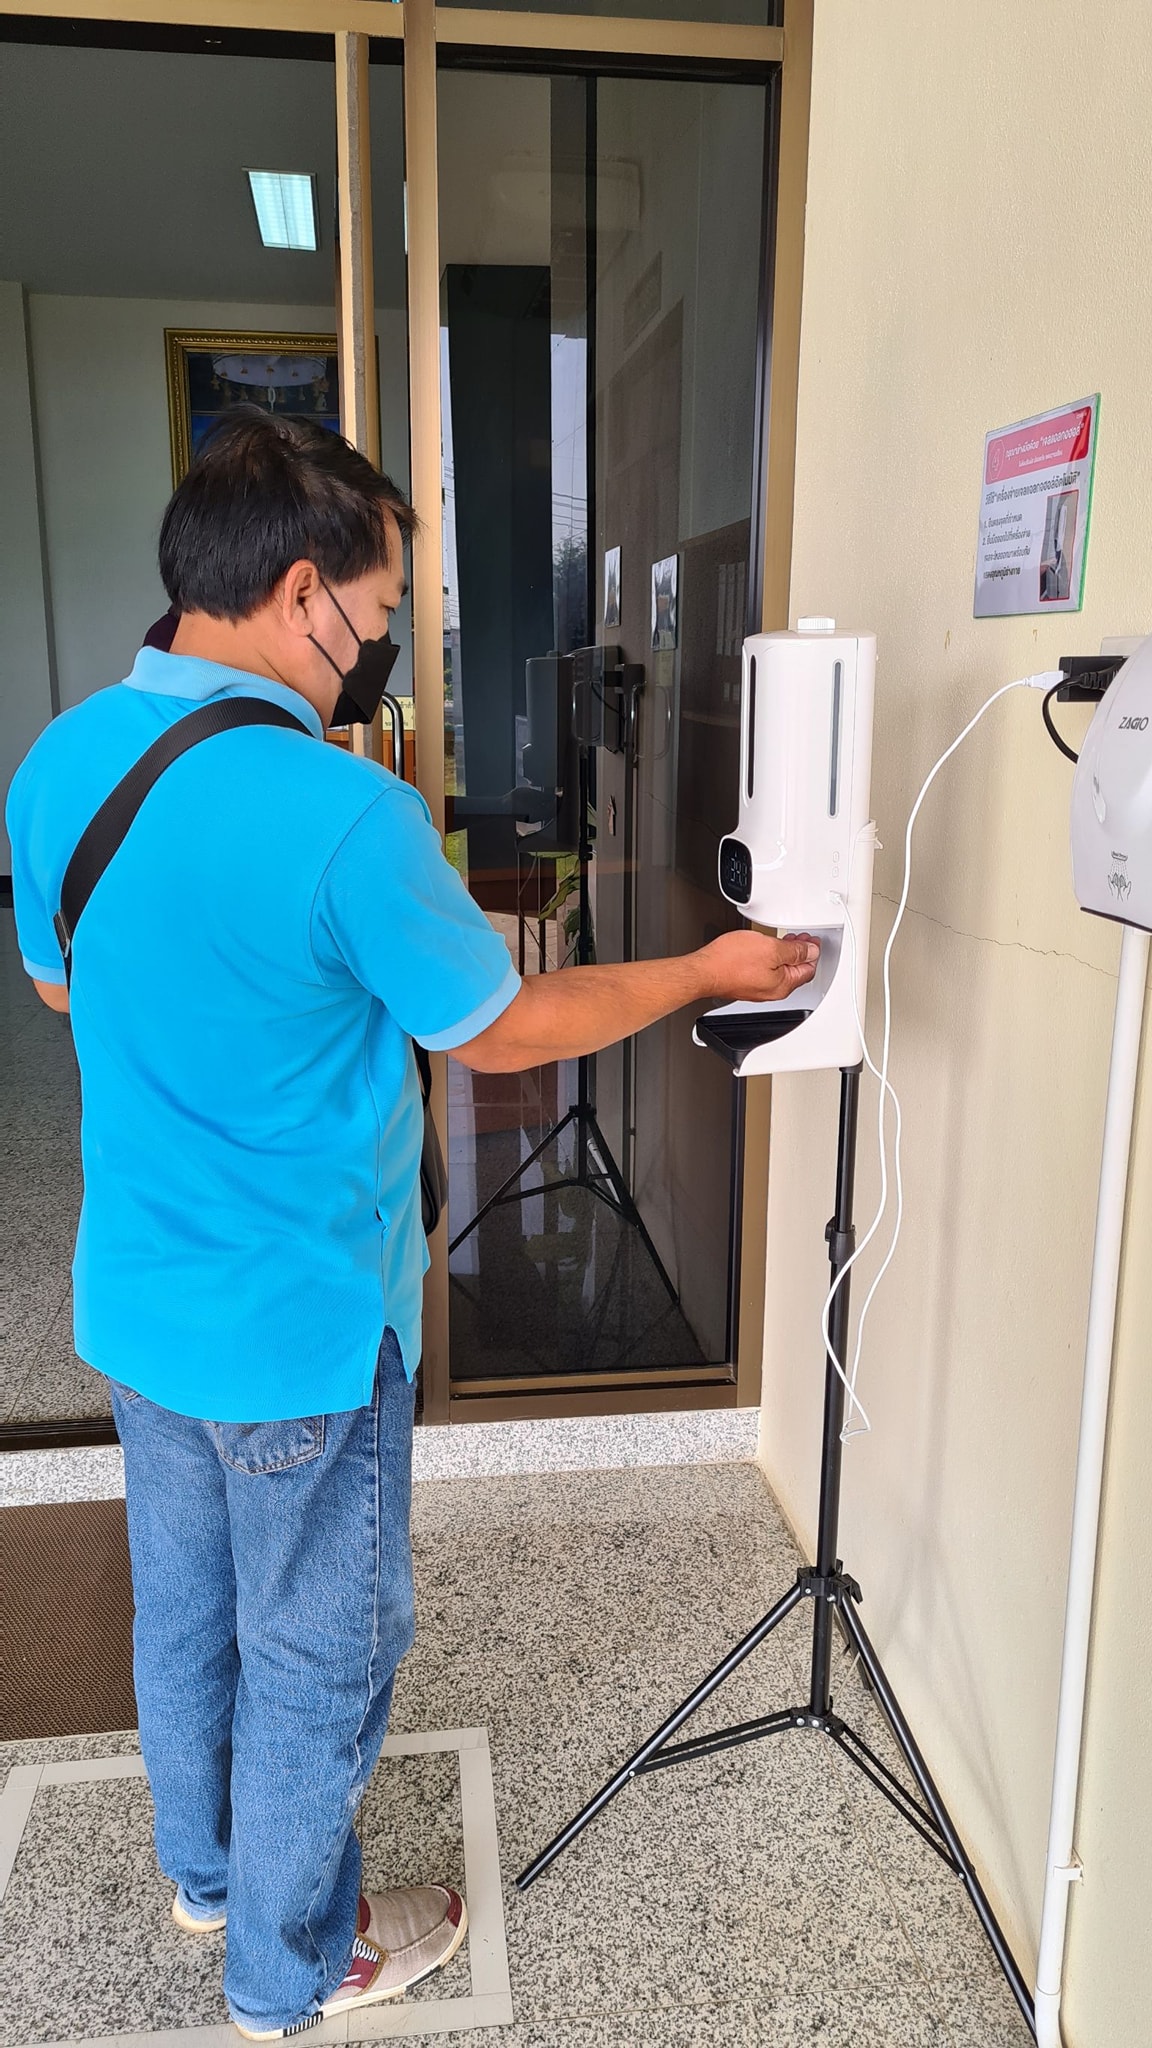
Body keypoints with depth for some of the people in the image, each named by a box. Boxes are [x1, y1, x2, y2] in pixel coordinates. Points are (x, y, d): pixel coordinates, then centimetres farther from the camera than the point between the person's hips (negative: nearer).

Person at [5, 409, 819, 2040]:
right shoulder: (344, 817, -28)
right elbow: (498, 1032, -15)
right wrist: (705, 972, -2)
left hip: (135, 1300, 8)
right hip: (299, 1332, -7)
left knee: (185, 1600, 27)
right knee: (318, 1652, 16)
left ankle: (206, 1866, 52)